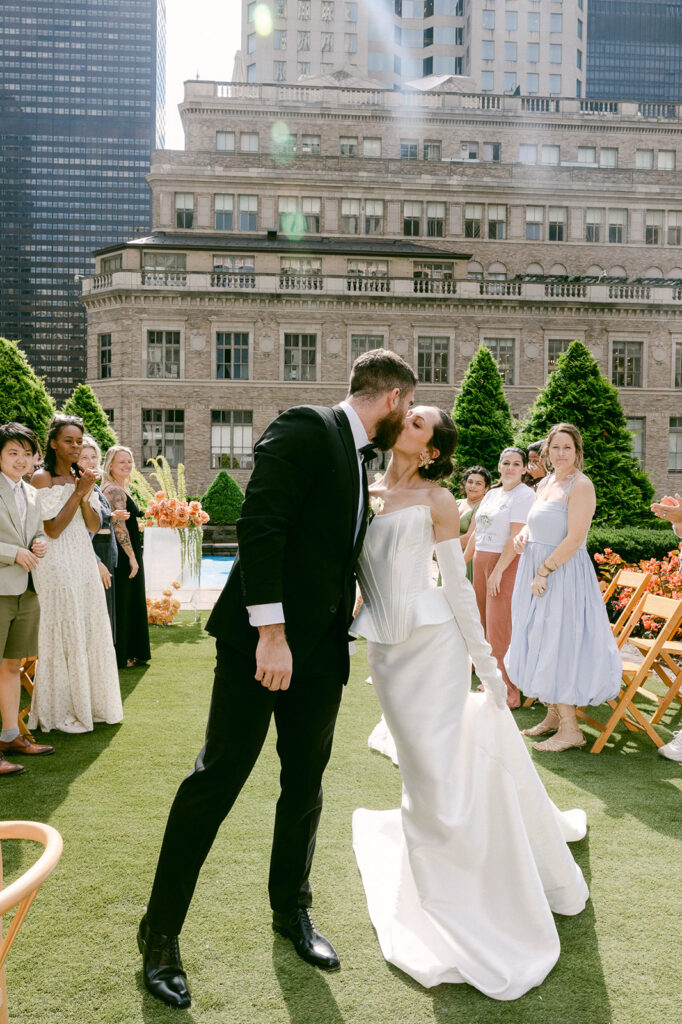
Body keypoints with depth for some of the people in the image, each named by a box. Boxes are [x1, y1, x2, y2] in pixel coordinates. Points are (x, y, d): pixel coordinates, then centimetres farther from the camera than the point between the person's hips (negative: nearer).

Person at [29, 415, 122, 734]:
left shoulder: (80, 478, 12)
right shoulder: (43, 479, -8)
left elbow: (94, 526, 6)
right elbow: (52, 529, -15)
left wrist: (85, 496, -10)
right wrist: (78, 493, -14)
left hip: (85, 564, 7)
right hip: (57, 565, -7)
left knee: (89, 631, 10)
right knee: (63, 633, -2)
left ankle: (88, 703, 22)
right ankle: (60, 711, 9)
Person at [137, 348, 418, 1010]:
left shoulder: (360, 458, 16)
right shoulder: (304, 428, -11)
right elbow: (260, 525, -21)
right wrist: (271, 630, -25)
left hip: (321, 648, 8)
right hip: (263, 637, -8)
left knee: (306, 784, 15)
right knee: (217, 779, -1)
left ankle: (292, 911, 34)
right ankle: (160, 934, 14)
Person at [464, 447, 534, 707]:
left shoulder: (524, 495, -8)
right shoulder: (491, 494, 16)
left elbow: (516, 537, -16)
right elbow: (476, 533, 21)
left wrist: (498, 571, -20)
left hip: (506, 564, -8)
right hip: (481, 562, 8)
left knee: (500, 630, -8)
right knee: (486, 625, 10)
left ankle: (509, 693, -1)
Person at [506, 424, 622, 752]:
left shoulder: (581, 485, -13)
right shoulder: (544, 484, 13)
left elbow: (574, 538, -20)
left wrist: (544, 572, -19)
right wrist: (523, 535, 4)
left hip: (563, 574, -9)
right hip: (537, 571, 9)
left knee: (558, 646, -6)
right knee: (541, 646, 14)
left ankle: (570, 729, 4)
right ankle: (553, 715, 27)